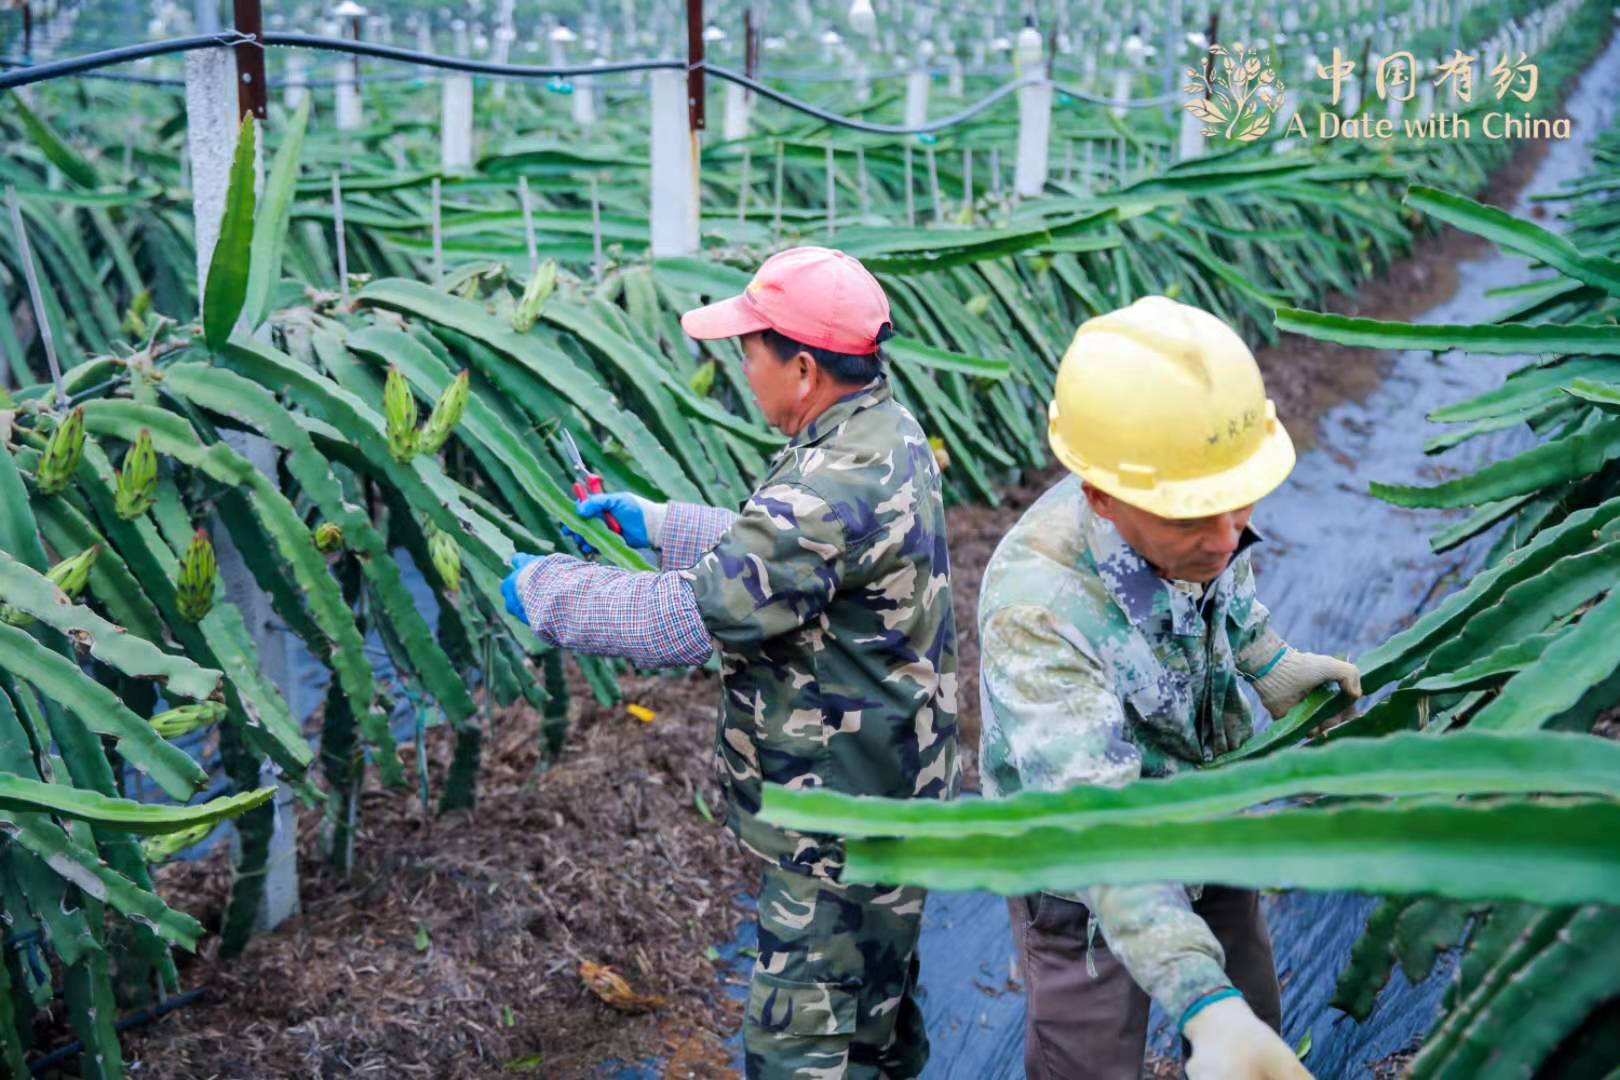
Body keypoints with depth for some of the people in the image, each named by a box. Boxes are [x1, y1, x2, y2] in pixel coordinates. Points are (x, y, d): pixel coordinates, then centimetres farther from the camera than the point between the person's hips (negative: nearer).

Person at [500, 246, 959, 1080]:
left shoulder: (835, 490, -29)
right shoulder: (885, 434, 3)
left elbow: (685, 618, -27)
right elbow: (769, 550, 17)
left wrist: (542, 587, -13)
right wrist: (656, 523, 15)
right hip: (884, 795, 10)